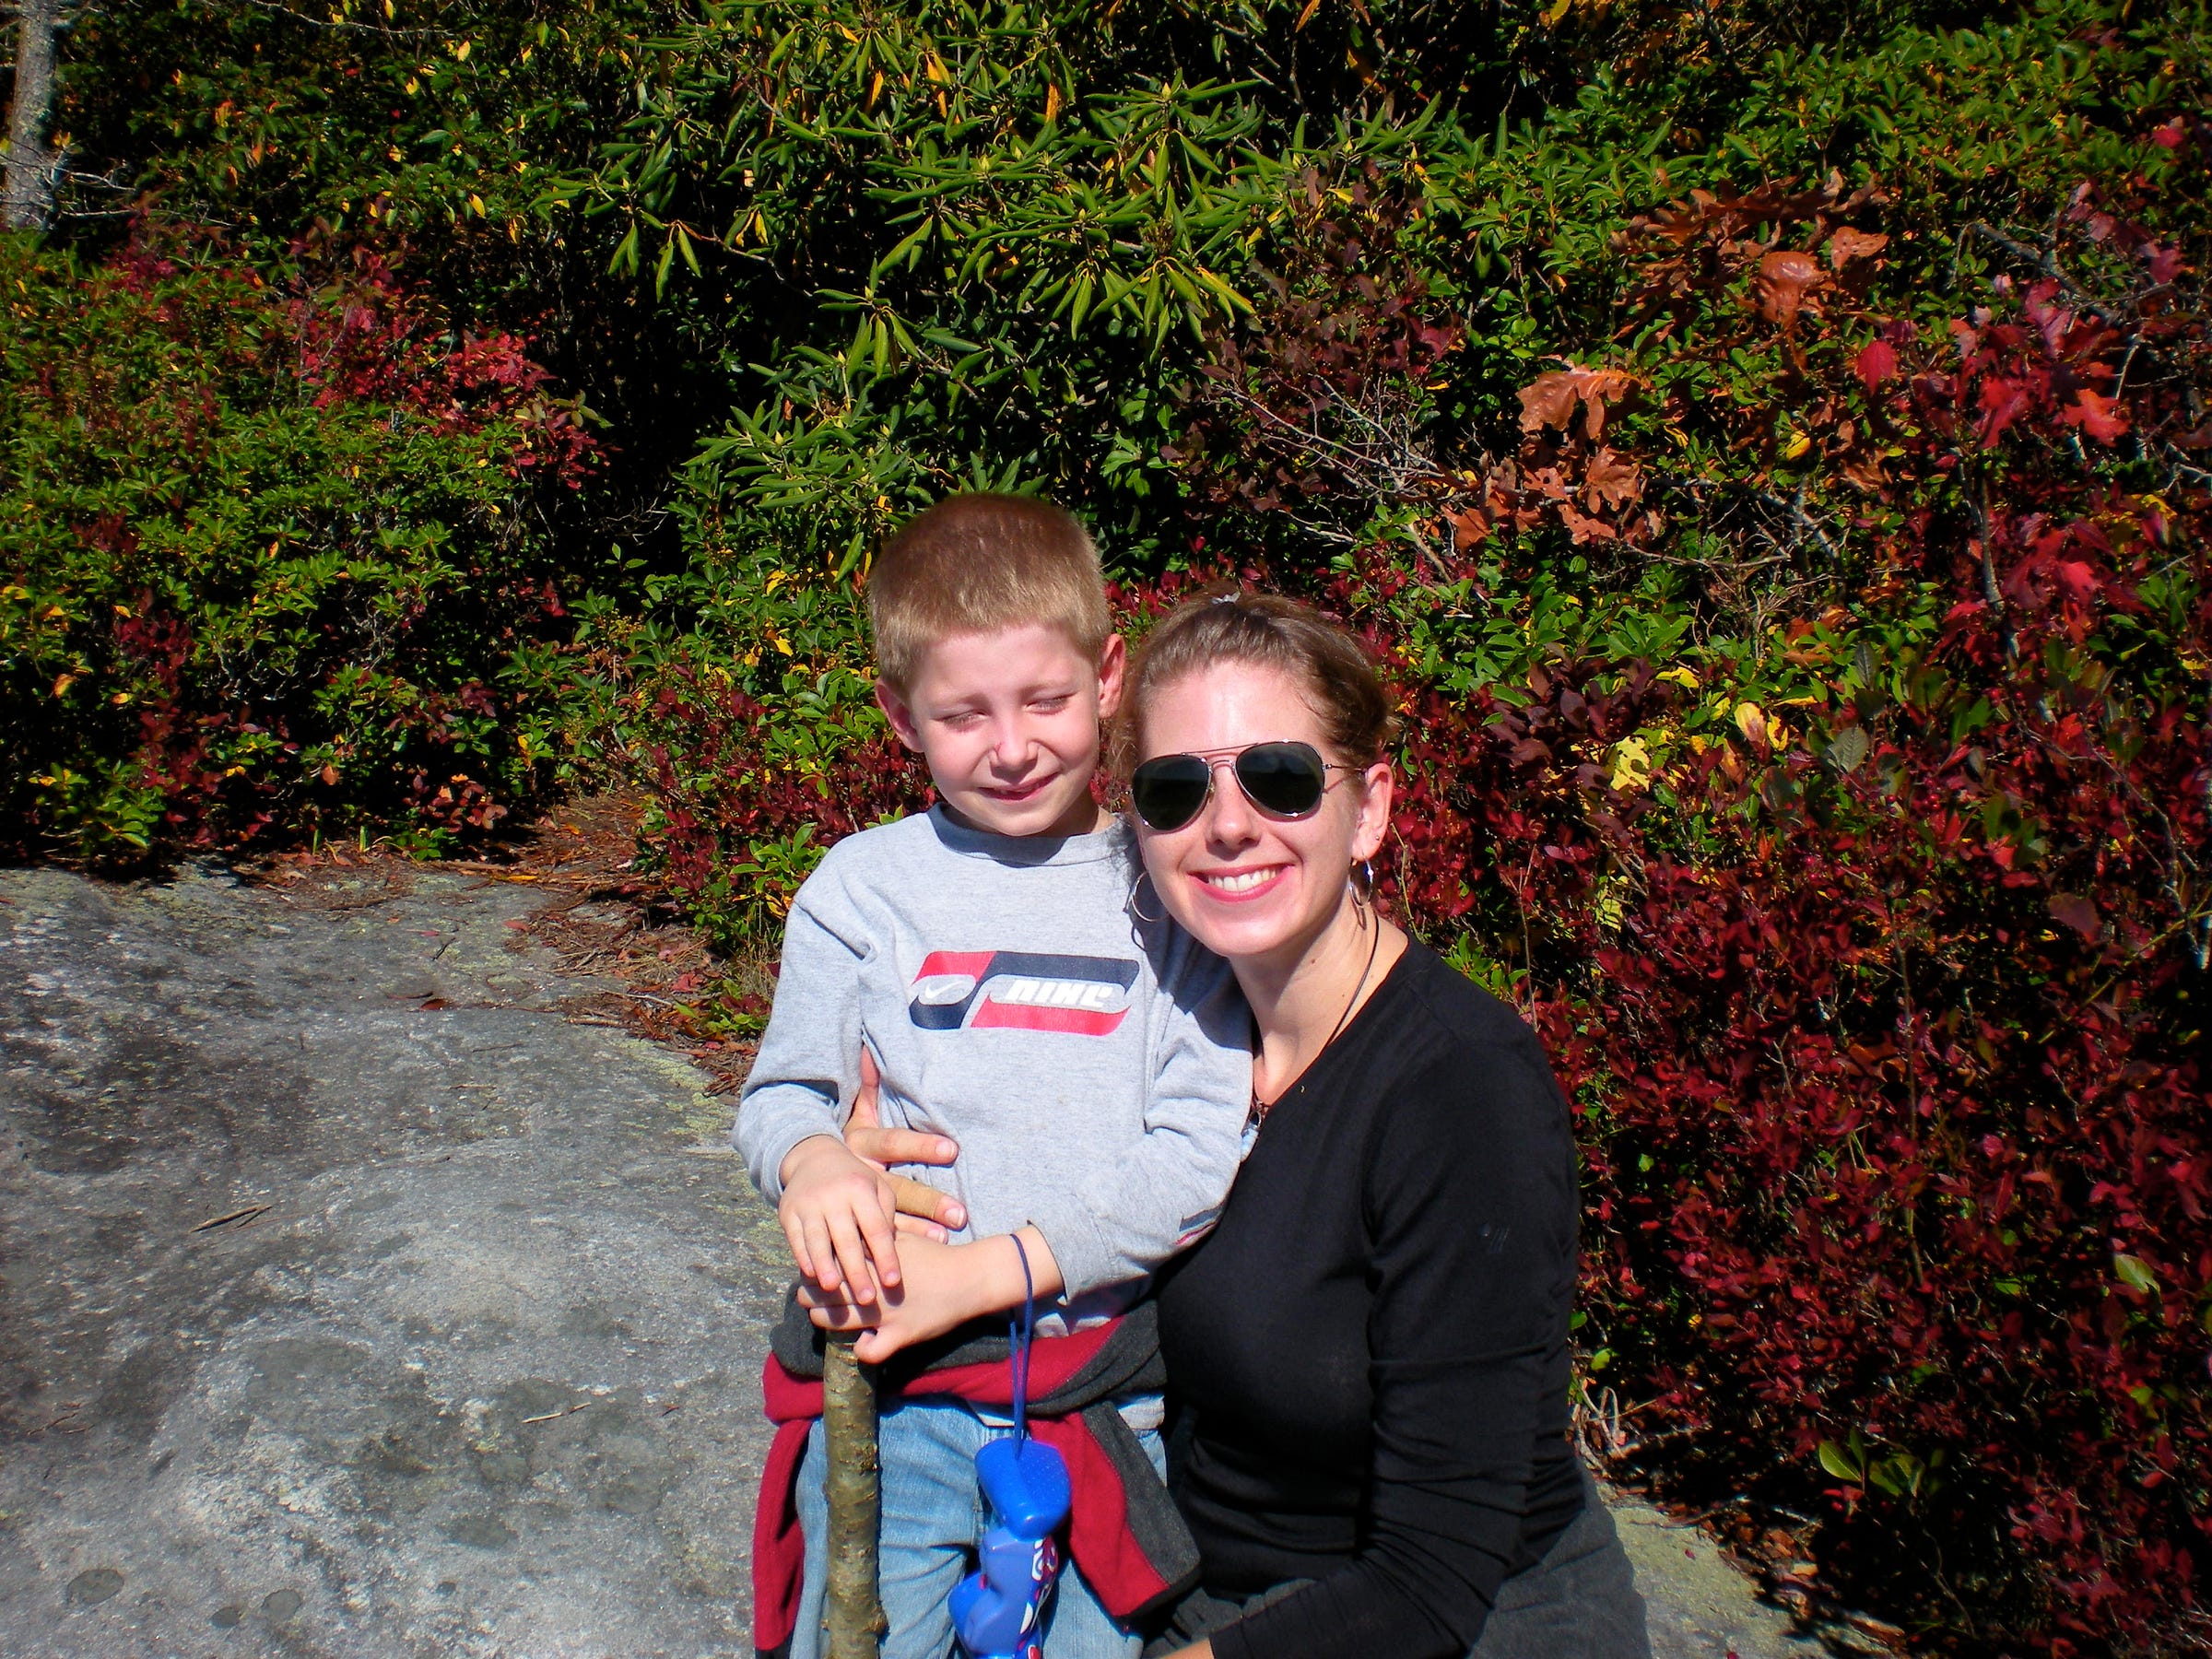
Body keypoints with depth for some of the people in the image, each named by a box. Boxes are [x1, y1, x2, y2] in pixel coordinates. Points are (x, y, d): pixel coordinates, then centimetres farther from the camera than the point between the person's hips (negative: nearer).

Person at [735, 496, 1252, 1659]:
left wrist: (986, 1270, -17)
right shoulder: (861, 887, -1)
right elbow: (779, 1093, 5)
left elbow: (1202, 1157, -11)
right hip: (892, 1399, 1)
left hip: (1109, 1409, 0)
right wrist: (811, 1158, -19)